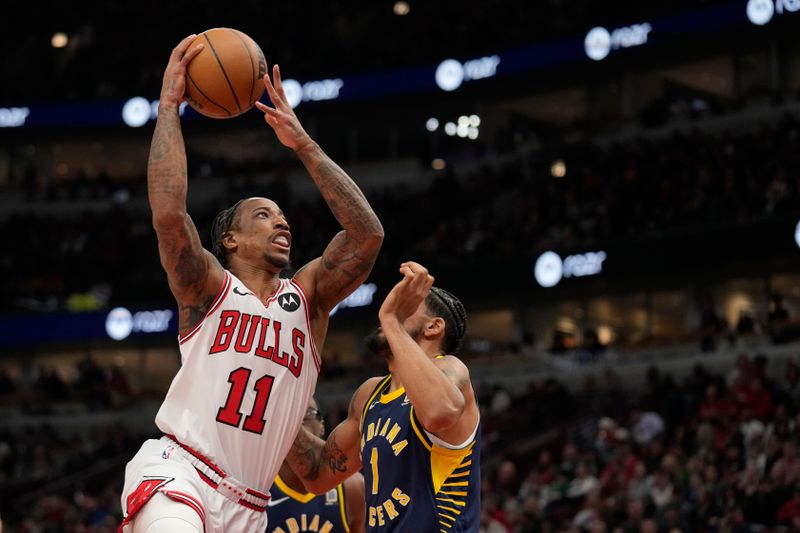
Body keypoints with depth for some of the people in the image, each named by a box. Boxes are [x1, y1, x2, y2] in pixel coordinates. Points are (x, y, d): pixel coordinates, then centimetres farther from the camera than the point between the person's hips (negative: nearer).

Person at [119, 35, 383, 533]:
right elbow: (168, 214, -14)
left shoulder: (306, 299, 14)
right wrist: (169, 105, -9)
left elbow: (368, 233, 1)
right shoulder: (210, 288, 5)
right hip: (175, 471, -5)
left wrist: (303, 144, 2)